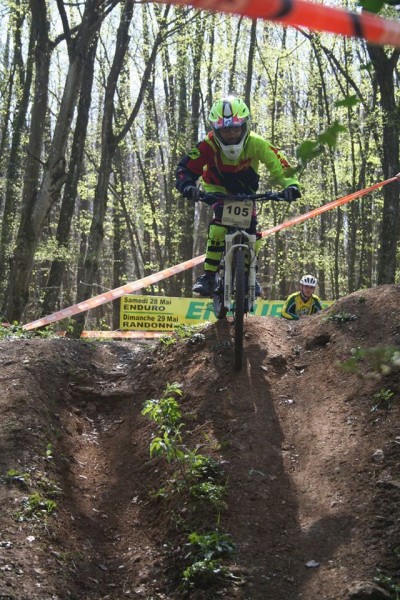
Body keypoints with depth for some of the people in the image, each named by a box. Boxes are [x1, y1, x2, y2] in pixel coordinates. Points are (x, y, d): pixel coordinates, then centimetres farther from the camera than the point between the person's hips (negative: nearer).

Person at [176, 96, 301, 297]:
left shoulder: (256, 144, -31)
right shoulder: (209, 145, -33)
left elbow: (280, 166, -29)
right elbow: (185, 168, -34)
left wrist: (290, 184, -48)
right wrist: (188, 186, -55)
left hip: (245, 191, 2)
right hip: (217, 188, -2)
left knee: (251, 229, -9)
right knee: (219, 224, -27)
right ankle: (208, 275, -24)